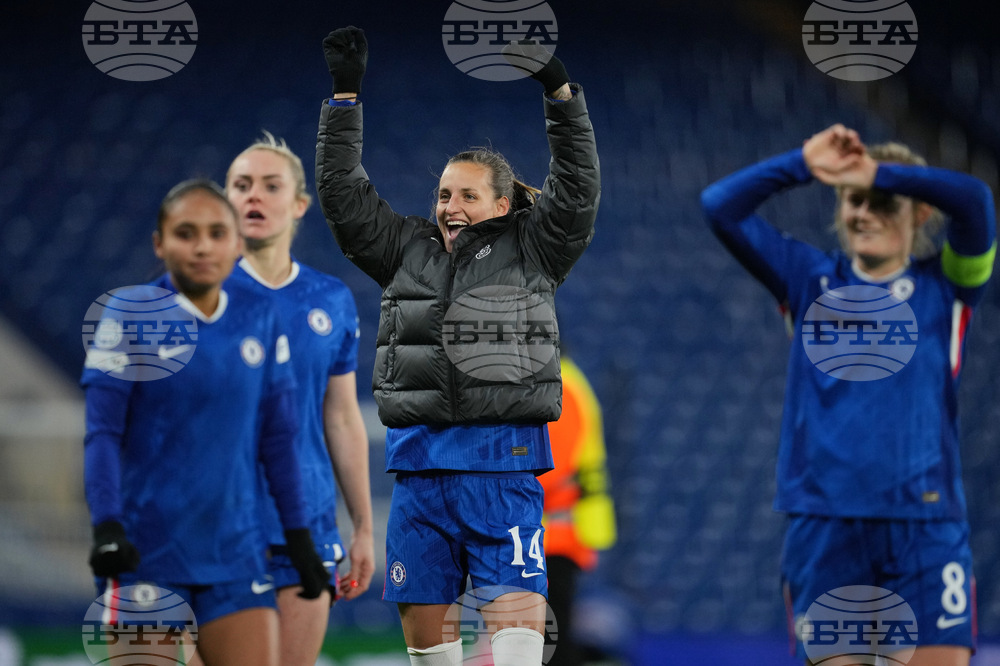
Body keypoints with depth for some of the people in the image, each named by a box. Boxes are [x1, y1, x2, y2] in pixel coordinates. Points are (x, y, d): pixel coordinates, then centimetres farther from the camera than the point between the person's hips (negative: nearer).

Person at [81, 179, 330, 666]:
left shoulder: (259, 321, 7)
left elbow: (277, 438, 14)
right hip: (146, 553, -3)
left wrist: (298, 535, 12)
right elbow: (102, 432, -7)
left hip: (235, 552, 3)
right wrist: (106, 525, -19)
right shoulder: (131, 314, -4)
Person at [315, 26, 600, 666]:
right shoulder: (409, 249, 15)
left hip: (502, 462, -4)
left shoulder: (530, 250, 7)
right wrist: (345, 95, 7)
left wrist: (561, 92, -11)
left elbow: (578, 188, -3)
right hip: (419, 458, 4)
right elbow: (342, 194, 13)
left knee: (518, 612, -14)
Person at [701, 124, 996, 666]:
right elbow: (720, 206, 2)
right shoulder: (810, 280, 11)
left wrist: (879, 173, -12)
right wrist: (805, 163, -6)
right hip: (825, 527, 1)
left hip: (926, 525, -1)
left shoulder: (945, 284, 7)